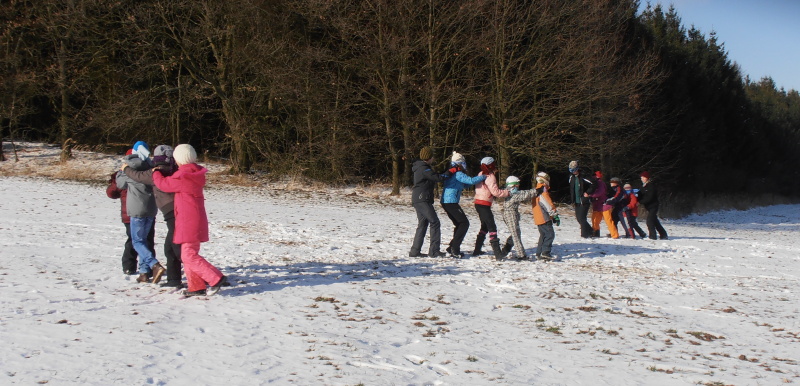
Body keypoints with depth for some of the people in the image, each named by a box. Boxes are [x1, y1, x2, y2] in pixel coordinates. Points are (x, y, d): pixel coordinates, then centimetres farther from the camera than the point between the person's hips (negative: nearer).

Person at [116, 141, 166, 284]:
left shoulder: (131, 169, -8)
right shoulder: (151, 166, 5)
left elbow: (121, 184, 7)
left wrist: (121, 171, 26)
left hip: (137, 210, -6)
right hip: (151, 209, 6)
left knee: (137, 241, -1)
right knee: (144, 240, 16)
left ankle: (155, 266, -20)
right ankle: (144, 272, 14)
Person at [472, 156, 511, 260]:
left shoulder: (481, 174, 12)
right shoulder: (490, 177, -14)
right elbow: (495, 192, -19)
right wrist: (508, 192, -13)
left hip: (479, 203, 9)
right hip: (484, 205, -9)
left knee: (485, 227, 21)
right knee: (492, 227, -12)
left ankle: (477, 250, 25)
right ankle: (497, 253, -19)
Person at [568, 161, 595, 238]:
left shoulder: (584, 176, -15)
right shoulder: (572, 177, 8)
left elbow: (594, 184, -16)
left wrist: (588, 192, -15)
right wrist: (572, 200, 14)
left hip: (584, 201, -8)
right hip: (577, 202, 8)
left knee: (582, 218, -12)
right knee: (578, 218, 10)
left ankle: (585, 234, -2)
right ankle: (589, 231, 25)